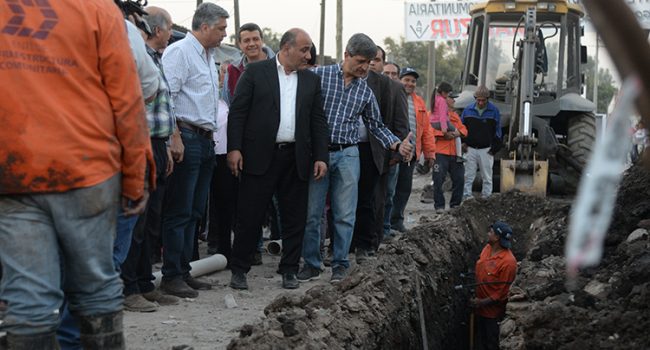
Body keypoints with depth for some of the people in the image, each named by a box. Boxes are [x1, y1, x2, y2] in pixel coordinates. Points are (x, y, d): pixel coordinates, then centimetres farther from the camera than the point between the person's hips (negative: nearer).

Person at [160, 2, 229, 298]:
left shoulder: (208, 57, 20)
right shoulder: (179, 51, -8)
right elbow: (166, 95, -17)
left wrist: (210, 135, 17)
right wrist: (173, 135, -21)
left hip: (205, 139, 9)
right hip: (186, 138, -9)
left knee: (194, 212, 11)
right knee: (179, 212, -6)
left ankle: (183, 271, 19)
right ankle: (171, 276, 0)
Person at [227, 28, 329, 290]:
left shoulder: (311, 80, 12)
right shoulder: (256, 72, 1)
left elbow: (318, 121, 12)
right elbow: (237, 111, -2)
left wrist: (321, 157, 3)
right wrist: (234, 148, -10)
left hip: (296, 158, 4)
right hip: (260, 156, -4)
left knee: (294, 219, 7)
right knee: (250, 216, 1)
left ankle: (289, 270, 19)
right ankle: (239, 270, 13)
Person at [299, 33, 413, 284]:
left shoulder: (365, 91, 11)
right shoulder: (320, 75, 0)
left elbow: (376, 126, 18)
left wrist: (397, 145, 2)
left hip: (347, 155, 2)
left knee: (345, 215, 1)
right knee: (311, 213, 1)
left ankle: (340, 264, 13)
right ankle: (311, 264, 13)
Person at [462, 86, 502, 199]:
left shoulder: (494, 111, 0)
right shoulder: (468, 110, 5)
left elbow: (497, 131, 3)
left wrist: (494, 148, -3)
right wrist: (463, 143, 3)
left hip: (486, 150, -1)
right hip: (470, 148, 1)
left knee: (487, 176, 3)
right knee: (468, 175, 3)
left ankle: (486, 196, 10)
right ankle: (466, 196, 7)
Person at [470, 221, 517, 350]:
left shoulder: (508, 262, -28)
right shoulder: (487, 248, -5)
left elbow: (502, 292, -21)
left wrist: (482, 303, -19)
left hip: (493, 309, -7)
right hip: (479, 306, 7)